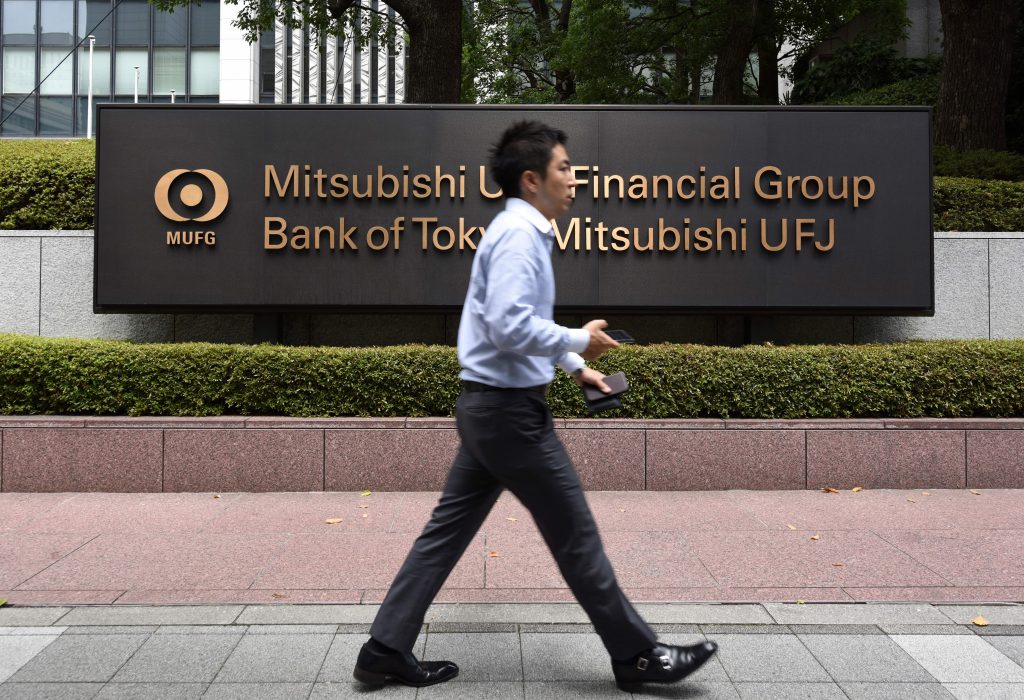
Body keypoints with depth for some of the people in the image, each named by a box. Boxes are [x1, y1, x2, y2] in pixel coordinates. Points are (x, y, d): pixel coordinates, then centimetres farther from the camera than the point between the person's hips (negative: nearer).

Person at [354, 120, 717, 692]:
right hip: (511, 409, -10)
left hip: (488, 407, 10)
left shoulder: (525, 231, 16)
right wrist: (577, 341, -14)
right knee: (576, 536, 2)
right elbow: (511, 327, -27)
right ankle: (638, 656, 16)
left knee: (449, 530, 12)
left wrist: (576, 366, 22)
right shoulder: (519, 233, -16)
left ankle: (387, 650, 19)